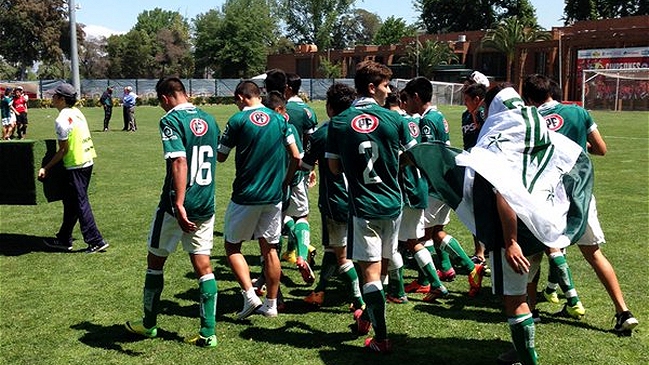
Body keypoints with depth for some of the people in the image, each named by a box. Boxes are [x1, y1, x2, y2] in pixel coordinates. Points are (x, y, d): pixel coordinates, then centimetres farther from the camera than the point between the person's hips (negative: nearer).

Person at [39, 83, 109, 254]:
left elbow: (63, 149, -15)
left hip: (76, 165, -9)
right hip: (87, 161, 9)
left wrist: (46, 168, -9)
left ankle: (96, 241, 2)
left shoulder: (62, 119, -17)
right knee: (70, 203, 17)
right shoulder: (76, 112, 9)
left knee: (80, 204, -1)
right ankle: (64, 240, 27)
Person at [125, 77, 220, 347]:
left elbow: (179, 161, -24)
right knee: (203, 266, 8)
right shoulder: (208, 119, 9)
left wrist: (179, 205, -29)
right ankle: (208, 333, 9)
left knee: (155, 261, 14)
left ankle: (149, 324, 29)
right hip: (205, 205, 6)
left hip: (178, 206, -5)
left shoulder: (171, 120, -12)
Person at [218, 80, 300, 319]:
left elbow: (220, 157, -1)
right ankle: (271, 304, 18)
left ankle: (249, 295, -2)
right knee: (270, 249, 12)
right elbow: (296, 157, 4)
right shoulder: (279, 119, 4)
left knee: (232, 246, 11)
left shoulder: (238, 120, -8)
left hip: (245, 196, -4)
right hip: (274, 196, 4)